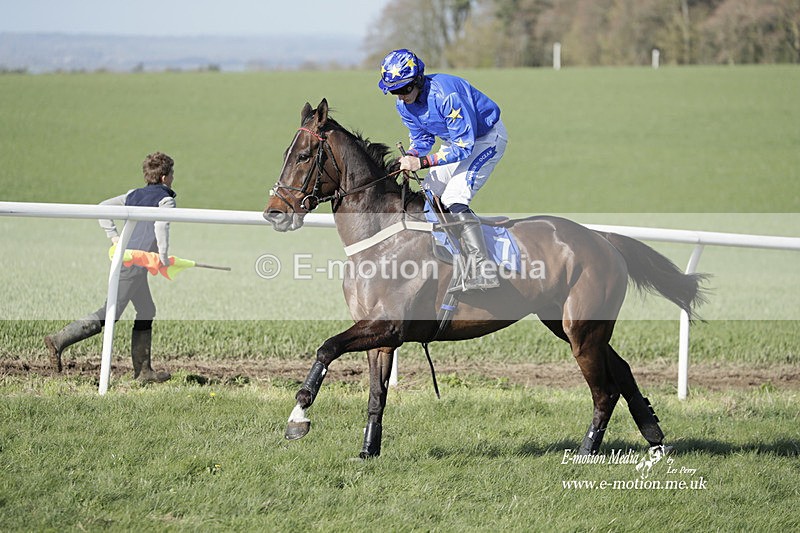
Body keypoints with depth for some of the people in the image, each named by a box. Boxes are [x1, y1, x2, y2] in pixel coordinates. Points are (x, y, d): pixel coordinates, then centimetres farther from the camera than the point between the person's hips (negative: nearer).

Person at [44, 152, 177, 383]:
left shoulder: (135, 195, 18)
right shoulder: (166, 199, -4)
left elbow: (103, 207, 16)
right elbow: (161, 224, -24)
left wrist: (114, 236, 13)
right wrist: (164, 257, -16)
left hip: (123, 257, 9)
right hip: (135, 263, -9)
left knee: (146, 312, 17)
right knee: (109, 314, -10)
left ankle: (142, 370, 18)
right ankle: (60, 340, -19)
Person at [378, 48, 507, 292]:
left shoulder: (445, 94, -35)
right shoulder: (404, 105, -9)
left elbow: (464, 145, -34)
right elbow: (421, 138, 4)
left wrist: (423, 161, -39)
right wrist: (410, 157, -19)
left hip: (487, 137, -9)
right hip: (456, 141, 9)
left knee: (453, 199, -24)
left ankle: (482, 270, -32)